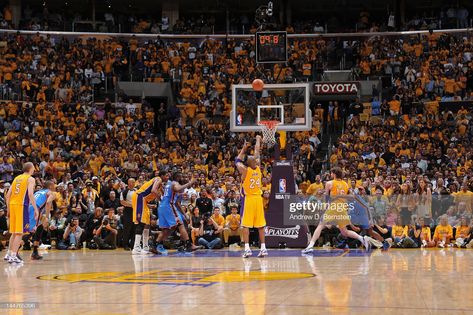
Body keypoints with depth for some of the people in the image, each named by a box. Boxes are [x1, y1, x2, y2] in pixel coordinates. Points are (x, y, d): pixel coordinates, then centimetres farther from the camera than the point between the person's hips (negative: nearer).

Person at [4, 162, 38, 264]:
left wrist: (8, 209, 21)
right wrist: (36, 209, -15)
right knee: (19, 233, -5)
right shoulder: (30, 179, -1)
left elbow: (8, 195, 15)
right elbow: (30, 194, -15)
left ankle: (9, 254, 21)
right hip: (22, 206, -7)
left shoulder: (17, 178, 19)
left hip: (12, 205, 7)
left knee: (14, 232, 17)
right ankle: (13, 256, -10)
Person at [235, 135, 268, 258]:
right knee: (260, 225, 6)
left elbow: (237, 161, 10)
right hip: (258, 198, 4)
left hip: (248, 199, -4)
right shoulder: (258, 169, 0)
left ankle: (247, 249, -12)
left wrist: (244, 149, 15)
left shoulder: (244, 170, -9)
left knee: (245, 225, -4)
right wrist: (258, 141, 29)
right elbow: (257, 154, 15)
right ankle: (263, 248, 5)